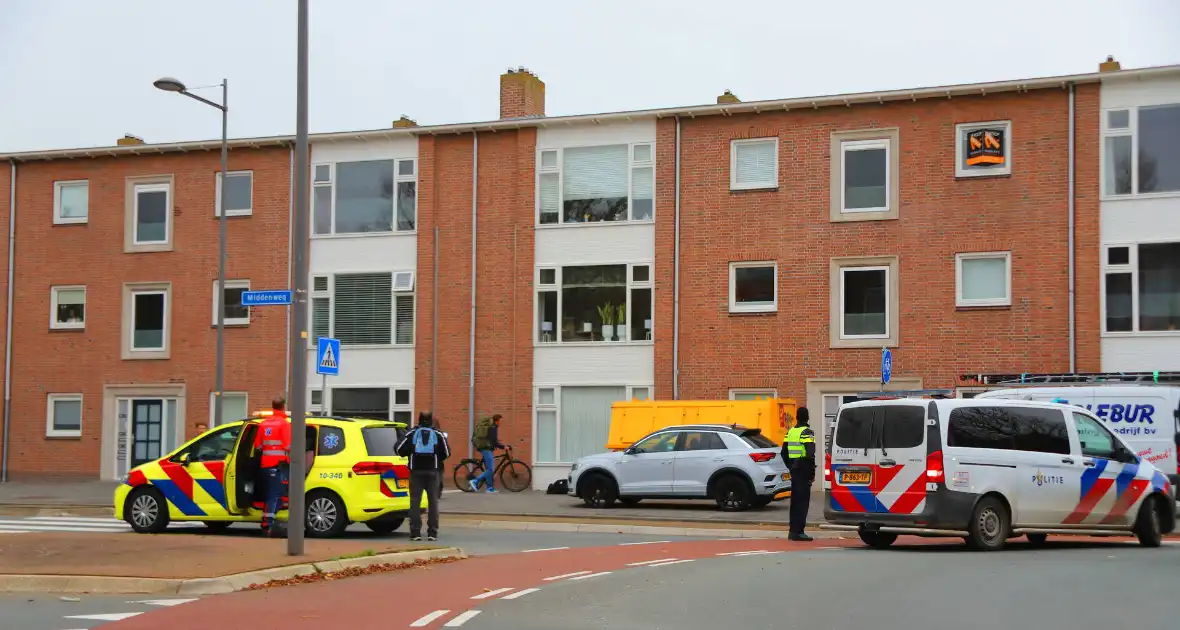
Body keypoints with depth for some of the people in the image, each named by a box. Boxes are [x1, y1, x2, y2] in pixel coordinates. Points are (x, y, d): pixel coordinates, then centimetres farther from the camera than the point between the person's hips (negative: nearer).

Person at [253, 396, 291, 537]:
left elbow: (257, 445, 10)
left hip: (265, 463, 7)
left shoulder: (263, 424, 12)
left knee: (270, 493, 17)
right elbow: (288, 446, -16)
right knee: (276, 495, -8)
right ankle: (269, 524, -15)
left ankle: (266, 521, 22)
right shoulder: (284, 423, -8)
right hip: (280, 464, -7)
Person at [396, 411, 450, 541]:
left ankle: (415, 532, -4)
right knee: (433, 501, 6)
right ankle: (432, 533, 2)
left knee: (415, 501, 2)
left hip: (416, 471, -1)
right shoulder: (438, 434, 6)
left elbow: (399, 449, 0)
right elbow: (447, 452, 3)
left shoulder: (412, 434, 4)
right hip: (433, 471, 1)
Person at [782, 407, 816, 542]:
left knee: (795, 500, 14)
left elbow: (784, 452, 15)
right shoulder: (807, 432, -10)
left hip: (794, 469, 7)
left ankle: (793, 531, 17)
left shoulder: (790, 432, 13)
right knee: (803, 500, -6)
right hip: (804, 469, -7)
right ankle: (798, 531, -10)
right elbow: (810, 453, -19)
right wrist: (812, 471, -12)